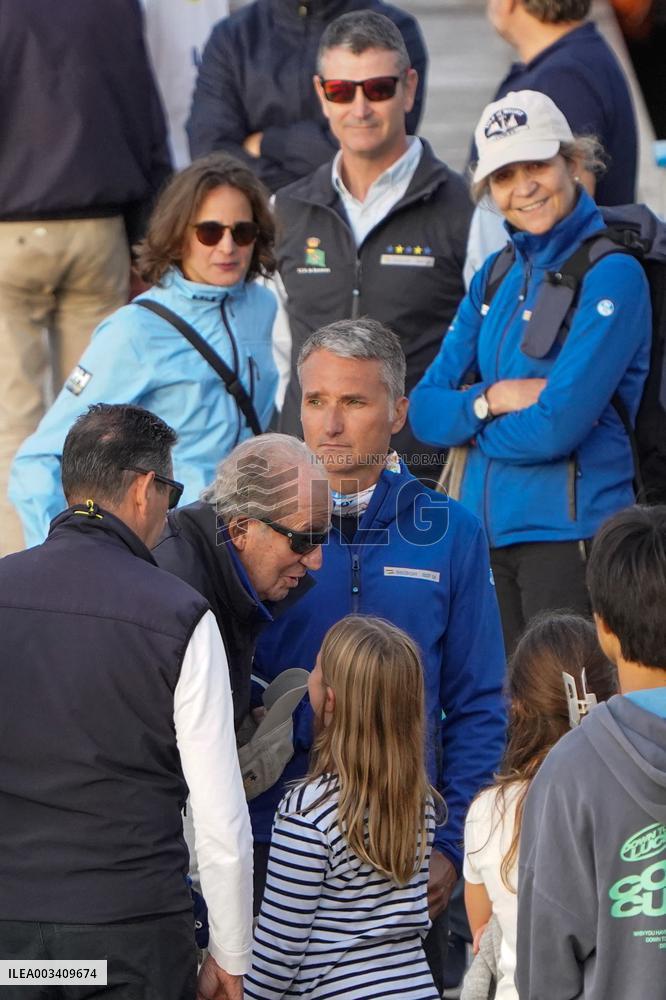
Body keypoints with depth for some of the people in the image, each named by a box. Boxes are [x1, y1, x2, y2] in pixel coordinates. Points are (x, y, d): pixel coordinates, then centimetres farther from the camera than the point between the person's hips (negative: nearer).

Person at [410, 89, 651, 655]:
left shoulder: (611, 274, -9)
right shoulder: (496, 275, 13)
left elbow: (557, 427, -17)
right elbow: (425, 412, 8)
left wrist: (468, 420, -1)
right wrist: (495, 398, -10)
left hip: (571, 531, -7)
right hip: (486, 533, 7)